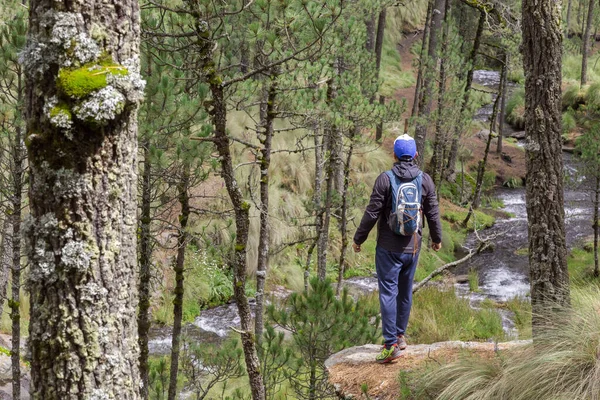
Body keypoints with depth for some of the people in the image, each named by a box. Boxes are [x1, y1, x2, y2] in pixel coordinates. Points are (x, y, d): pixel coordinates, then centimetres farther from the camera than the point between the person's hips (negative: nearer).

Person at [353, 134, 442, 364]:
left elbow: (372, 213, -10)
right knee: (406, 292, 17)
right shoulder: (425, 180, 0)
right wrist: (437, 239, 23)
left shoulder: (385, 179, -11)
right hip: (412, 247, 4)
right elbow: (433, 214, 6)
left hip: (388, 248, -4)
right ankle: (400, 336, 28)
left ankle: (391, 344, -8)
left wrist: (358, 239, 3)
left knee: (388, 293, -3)